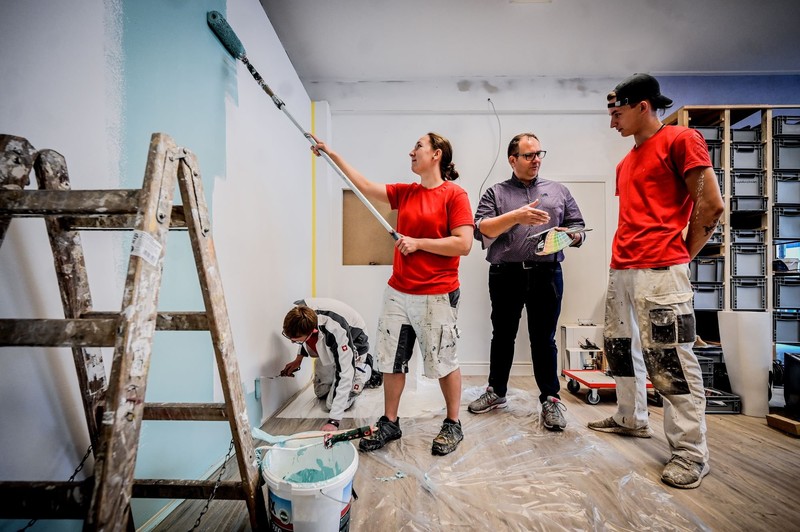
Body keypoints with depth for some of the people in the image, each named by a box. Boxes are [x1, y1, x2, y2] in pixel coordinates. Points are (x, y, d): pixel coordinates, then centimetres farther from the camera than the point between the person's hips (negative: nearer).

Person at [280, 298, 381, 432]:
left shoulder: (336, 331, -46)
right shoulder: (299, 311, -27)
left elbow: (344, 375, -40)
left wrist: (334, 420, -40)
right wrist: (298, 360, -6)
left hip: (353, 348, -6)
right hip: (329, 350, 6)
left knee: (332, 404, -8)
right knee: (321, 393, 16)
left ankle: (365, 369, 13)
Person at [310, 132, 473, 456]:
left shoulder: (454, 195, -7)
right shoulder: (405, 193, 11)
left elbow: (464, 244, -15)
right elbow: (366, 187, 13)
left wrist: (418, 242, -14)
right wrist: (332, 155, 15)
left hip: (436, 296, -6)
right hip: (397, 292, 7)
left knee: (444, 362, 9)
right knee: (392, 361, 13)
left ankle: (453, 425, 30)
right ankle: (389, 423, 32)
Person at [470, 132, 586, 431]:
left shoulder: (559, 191, 16)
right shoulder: (495, 193, 9)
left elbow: (578, 228, 14)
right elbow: (481, 229, -5)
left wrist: (570, 235, -9)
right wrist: (516, 217, -17)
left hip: (546, 275, 1)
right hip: (506, 275, 0)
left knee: (544, 339, 5)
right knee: (502, 336, 11)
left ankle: (551, 400, 20)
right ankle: (496, 392, 27)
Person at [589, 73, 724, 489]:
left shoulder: (681, 140, -1)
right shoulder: (626, 163, 21)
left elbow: (712, 205, -6)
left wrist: (680, 255, 1)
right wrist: (623, 256, 13)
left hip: (659, 272, -8)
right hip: (620, 269, 9)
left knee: (670, 359, -5)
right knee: (620, 346, 15)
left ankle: (690, 453, 9)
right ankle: (631, 420, 32)